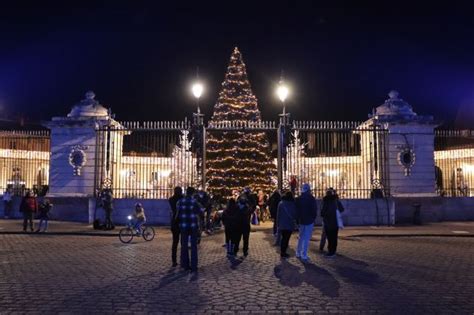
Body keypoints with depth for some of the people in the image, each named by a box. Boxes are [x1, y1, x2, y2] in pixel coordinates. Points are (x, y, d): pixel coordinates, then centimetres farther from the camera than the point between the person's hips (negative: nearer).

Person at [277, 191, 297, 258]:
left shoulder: (281, 203, 1)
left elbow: (278, 214, 4)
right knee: (286, 238, 1)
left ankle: (282, 252, 21)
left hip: (282, 224, 4)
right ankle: (283, 253, 0)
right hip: (289, 224, -4)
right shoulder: (293, 204, -9)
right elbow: (295, 214, -4)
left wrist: (278, 223, 10)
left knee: (283, 238, 16)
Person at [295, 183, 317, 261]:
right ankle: (304, 255, -2)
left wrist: (298, 219, 13)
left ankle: (298, 253, 24)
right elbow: (315, 210, -10)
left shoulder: (298, 199, 1)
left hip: (301, 220, 5)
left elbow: (296, 210, 5)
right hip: (309, 221, -5)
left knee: (301, 237, 19)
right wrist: (313, 218, 7)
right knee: (306, 238, -1)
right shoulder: (311, 199, -12)